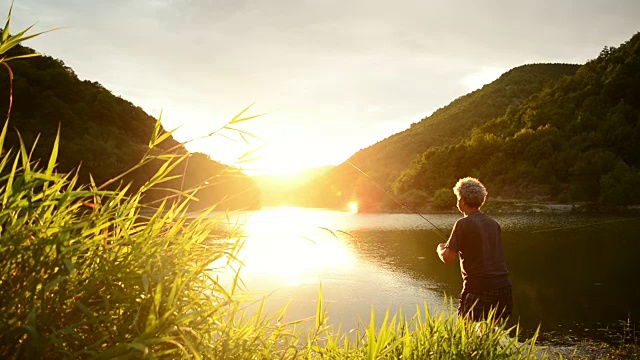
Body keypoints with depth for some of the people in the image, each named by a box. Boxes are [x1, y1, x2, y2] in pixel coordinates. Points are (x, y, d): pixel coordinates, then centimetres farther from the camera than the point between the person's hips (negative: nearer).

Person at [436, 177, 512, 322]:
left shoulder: (464, 224, -9)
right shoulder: (493, 223, 12)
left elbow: (447, 258, -10)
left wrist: (440, 249, 11)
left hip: (479, 288, -7)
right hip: (502, 286, 7)